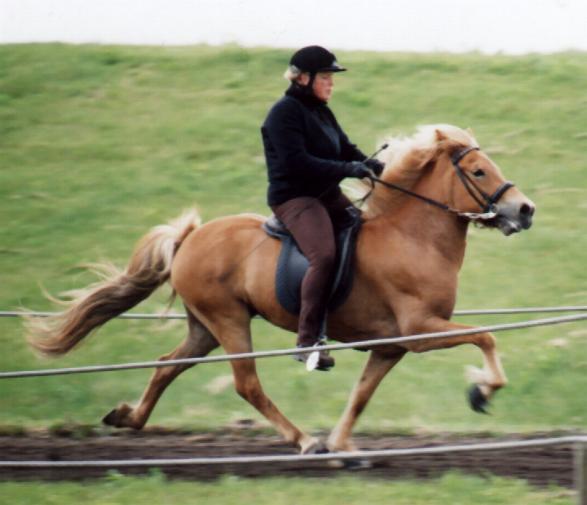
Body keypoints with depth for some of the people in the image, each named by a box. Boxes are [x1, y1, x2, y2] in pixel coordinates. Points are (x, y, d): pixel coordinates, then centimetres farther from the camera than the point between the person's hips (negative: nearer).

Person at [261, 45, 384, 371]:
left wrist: (380, 170, -4)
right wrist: (348, 169, -24)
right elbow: (297, 163, -21)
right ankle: (309, 341, -30)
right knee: (324, 255, -31)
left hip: (329, 196, 10)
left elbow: (347, 152, 16)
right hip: (293, 198, -10)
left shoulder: (322, 112, 17)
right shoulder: (286, 112, -11)